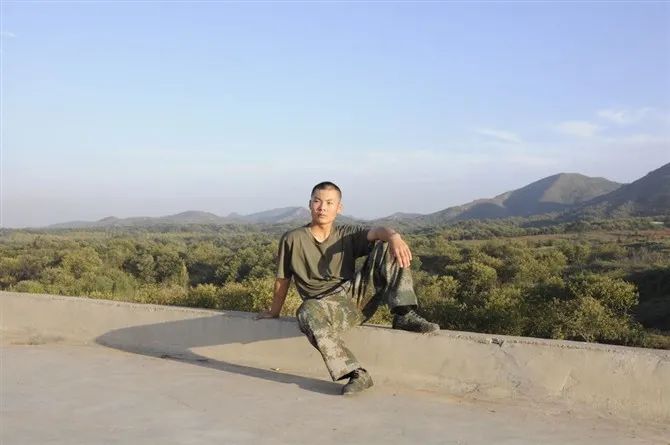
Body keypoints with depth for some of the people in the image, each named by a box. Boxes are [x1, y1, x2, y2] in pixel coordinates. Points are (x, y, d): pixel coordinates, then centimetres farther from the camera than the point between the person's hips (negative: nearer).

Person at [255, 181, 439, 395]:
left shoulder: (347, 235, 10)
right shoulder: (292, 239, 5)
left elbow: (376, 232, -11)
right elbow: (283, 279, 14)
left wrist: (393, 236, -34)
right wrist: (274, 312, 22)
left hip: (357, 295, 3)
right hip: (325, 304, -2)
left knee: (387, 246, -12)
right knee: (307, 314, -41)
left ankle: (404, 315, -19)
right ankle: (356, 374, -38)